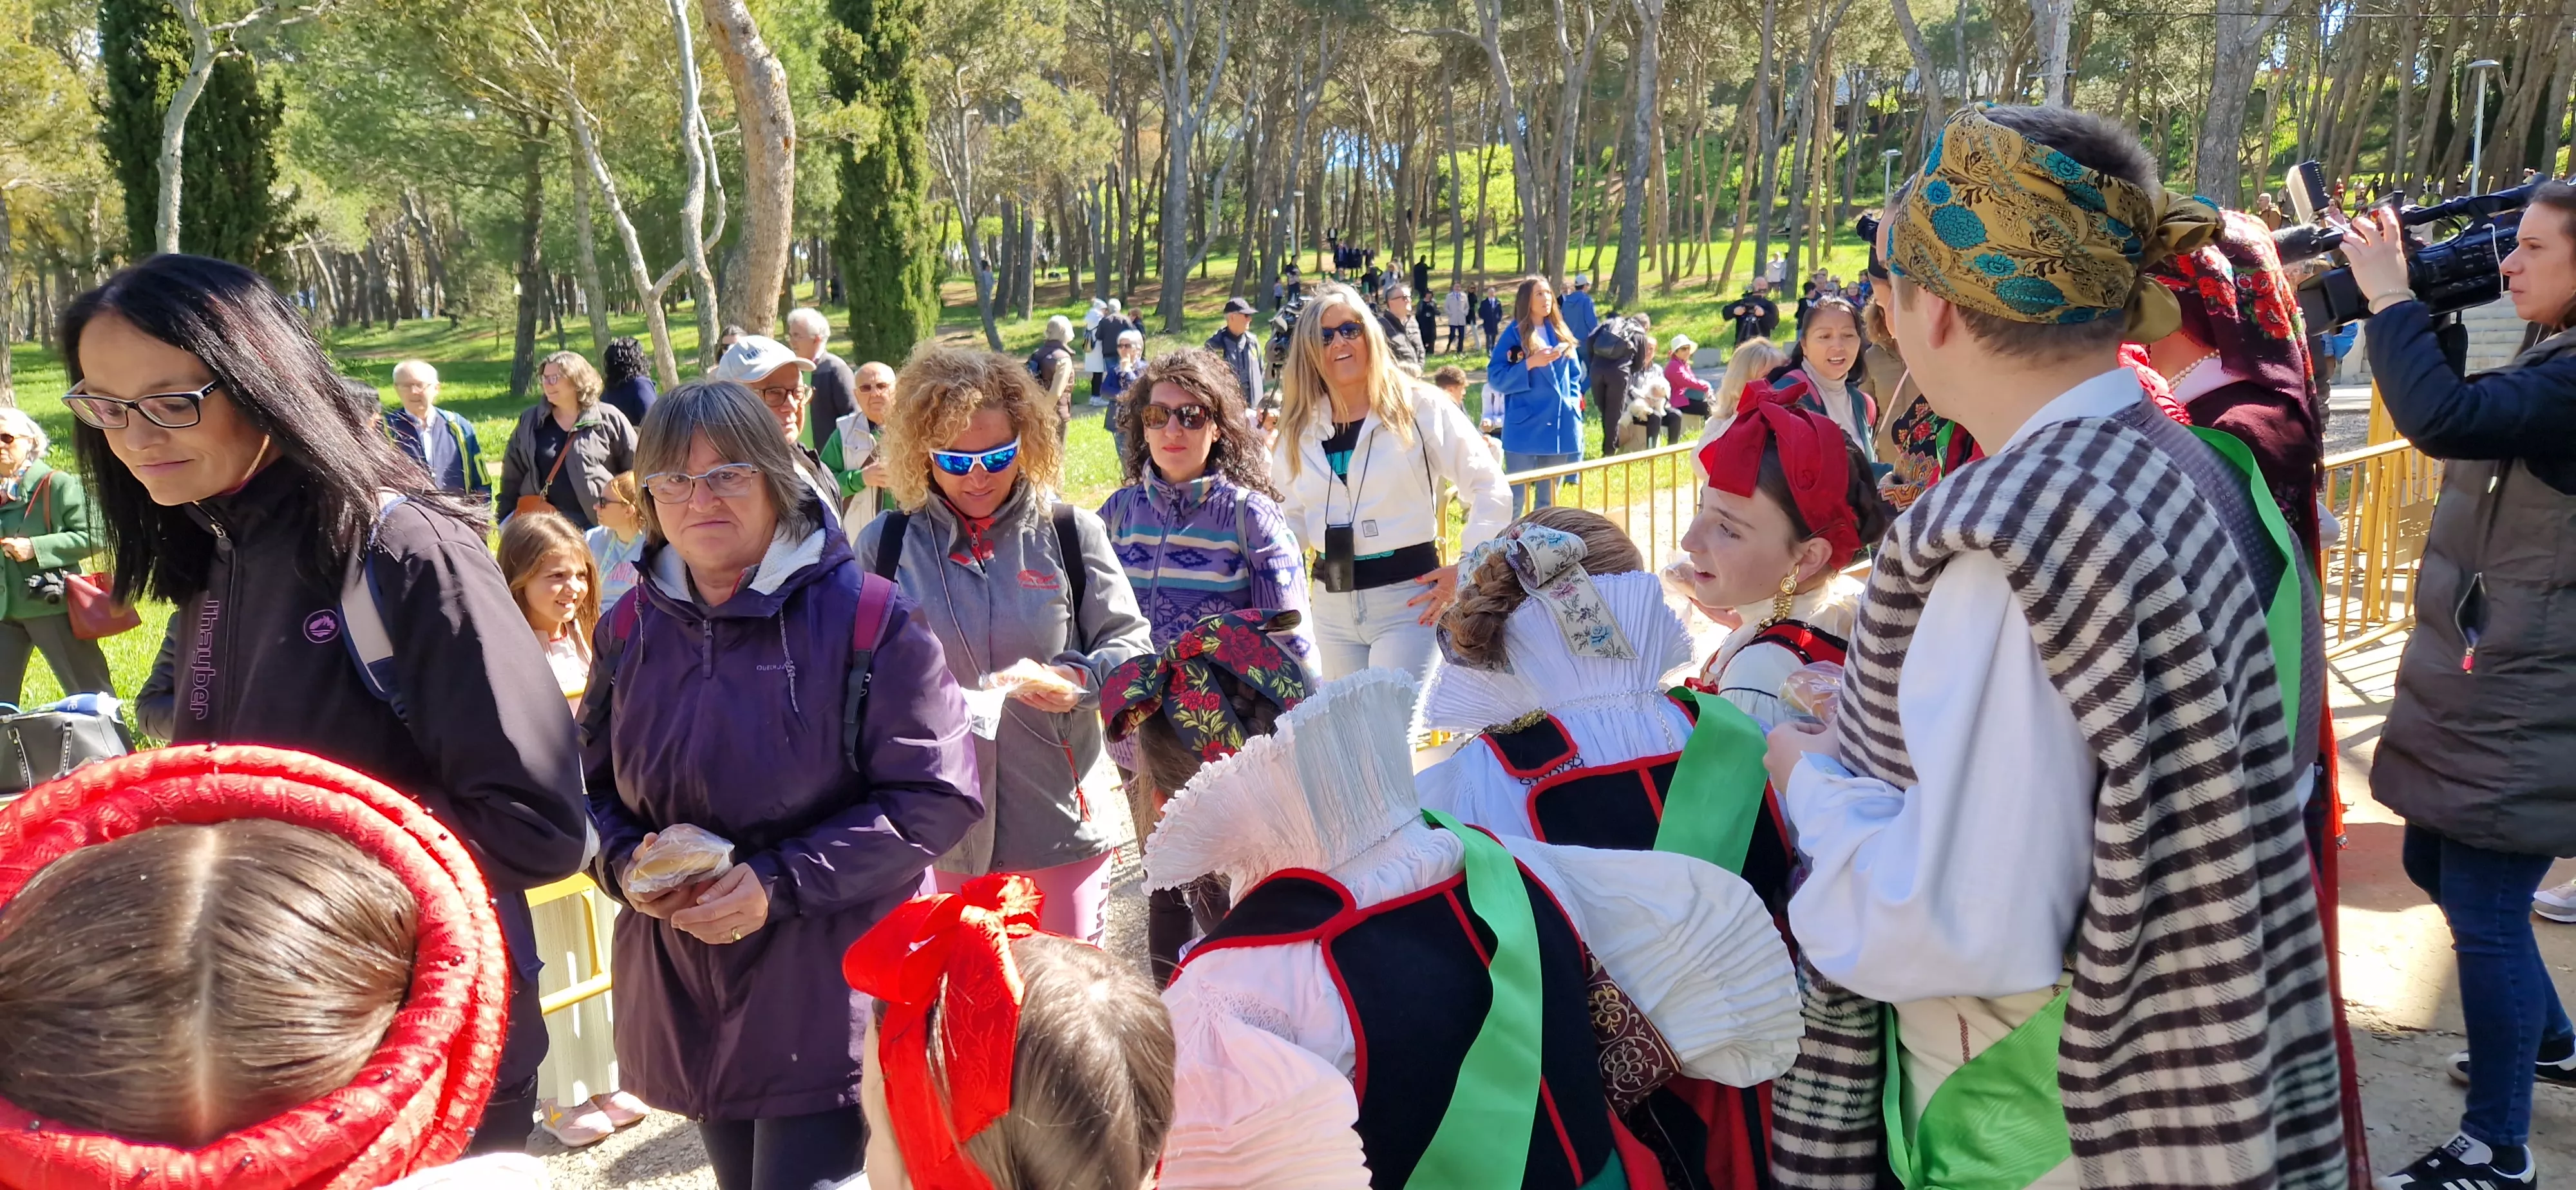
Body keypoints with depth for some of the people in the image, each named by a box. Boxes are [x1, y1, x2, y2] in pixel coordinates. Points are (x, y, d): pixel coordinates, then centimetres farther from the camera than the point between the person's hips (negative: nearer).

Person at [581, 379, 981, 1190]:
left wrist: (781, 882, -21)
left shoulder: (865, 617, -12)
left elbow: (936, 797, -14)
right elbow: (594, 786, 15)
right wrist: (625, 862, -8)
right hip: (685, 991, 6)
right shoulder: (631, 629, 5)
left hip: (829, 991, -5)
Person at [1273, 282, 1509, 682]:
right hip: (1331, 603, 5)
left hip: (1408, 596, -5)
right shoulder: (1300, 428, 9)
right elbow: (1292, 515, 19)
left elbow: (1488, 487, -4)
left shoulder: (1420, 407, -4)